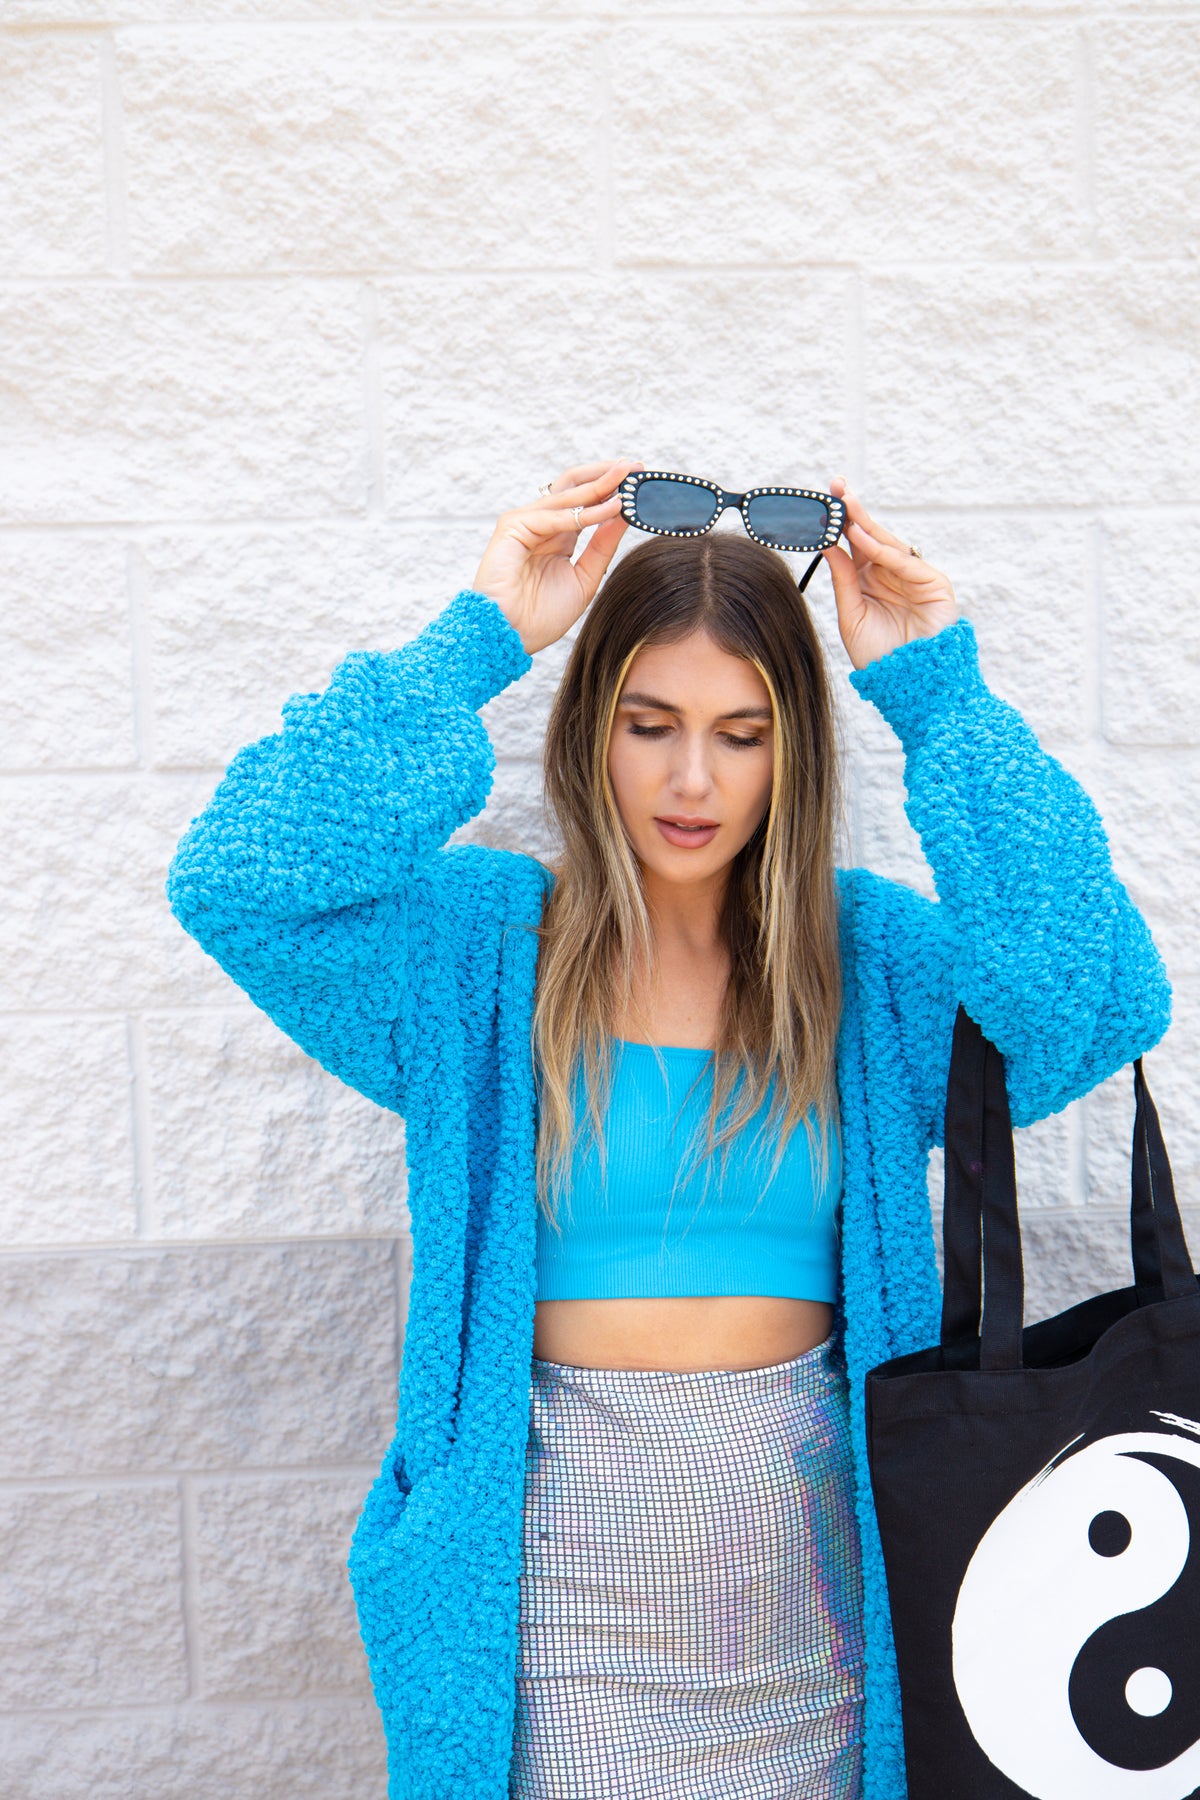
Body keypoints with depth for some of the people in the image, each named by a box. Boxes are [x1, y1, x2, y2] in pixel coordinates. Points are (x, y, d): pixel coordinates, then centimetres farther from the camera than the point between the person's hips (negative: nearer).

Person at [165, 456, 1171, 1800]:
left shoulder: (869, 951, 1)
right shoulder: (481, 943, -4)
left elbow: (1100, 995, -15)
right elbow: (235, 881, -19)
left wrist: (941, 697, -14)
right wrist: (476, 642, -18)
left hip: (807, 1536, 2)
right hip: (564, 1543, -2)